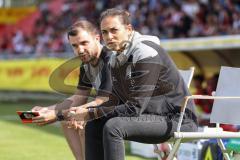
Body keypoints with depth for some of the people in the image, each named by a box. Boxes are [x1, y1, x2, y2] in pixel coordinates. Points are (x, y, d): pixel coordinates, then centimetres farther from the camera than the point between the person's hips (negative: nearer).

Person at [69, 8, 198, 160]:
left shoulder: (146, 53, -20)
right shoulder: (116, 58, 7)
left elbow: (135, 108, -24)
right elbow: (117, 101, 7)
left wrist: (91, 113, -21)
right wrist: (86, 112, -11)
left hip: (177, 119, -9)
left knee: (113, 127, -27)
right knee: (94, 126, 0)